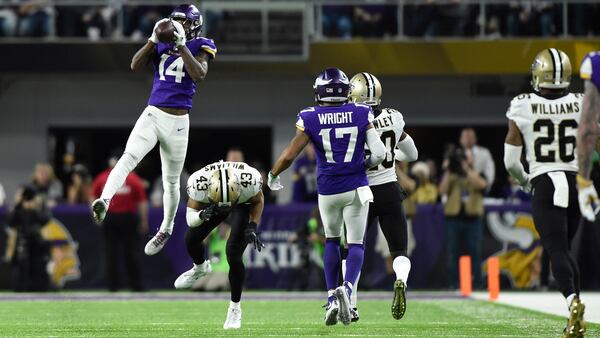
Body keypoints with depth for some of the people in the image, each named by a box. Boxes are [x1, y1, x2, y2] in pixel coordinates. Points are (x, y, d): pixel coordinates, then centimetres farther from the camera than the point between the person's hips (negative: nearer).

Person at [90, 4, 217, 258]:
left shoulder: (200, 47, 0)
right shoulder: (162, 43, 8)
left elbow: (199, 75, -19)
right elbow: (135, 66, -4)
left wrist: (181, 44, -22)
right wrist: (154, 38, -13)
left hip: (177, 122, -1)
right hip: (152, 114, 1)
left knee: (171, 181, 12)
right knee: (129, 157, -25)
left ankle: (165, 230, 32)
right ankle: (104, 201, -44)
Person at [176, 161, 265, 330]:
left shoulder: (250, 181, -41)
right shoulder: (199, 184, -39)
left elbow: (258, 201, -16)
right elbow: (190, 218, -27)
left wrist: (253, 227, -28)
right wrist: (201, 215, -49)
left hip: (245, 203, -3)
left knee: (233, 255, -15)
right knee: (191, 239, 2)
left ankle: (235, 308, 4)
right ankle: (200, 268, 39)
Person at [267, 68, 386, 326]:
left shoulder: (310, 118, -6)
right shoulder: (362, 114, -4)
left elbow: (289, 155, -8)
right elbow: (379, 154, -8)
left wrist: (273, 176, 10)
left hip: (328, 190, 1)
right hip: (356, 189, -1)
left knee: (332, 240, 20)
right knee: (356, 243, 6)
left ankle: (331, 298, 11)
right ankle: (347, 287, -21)